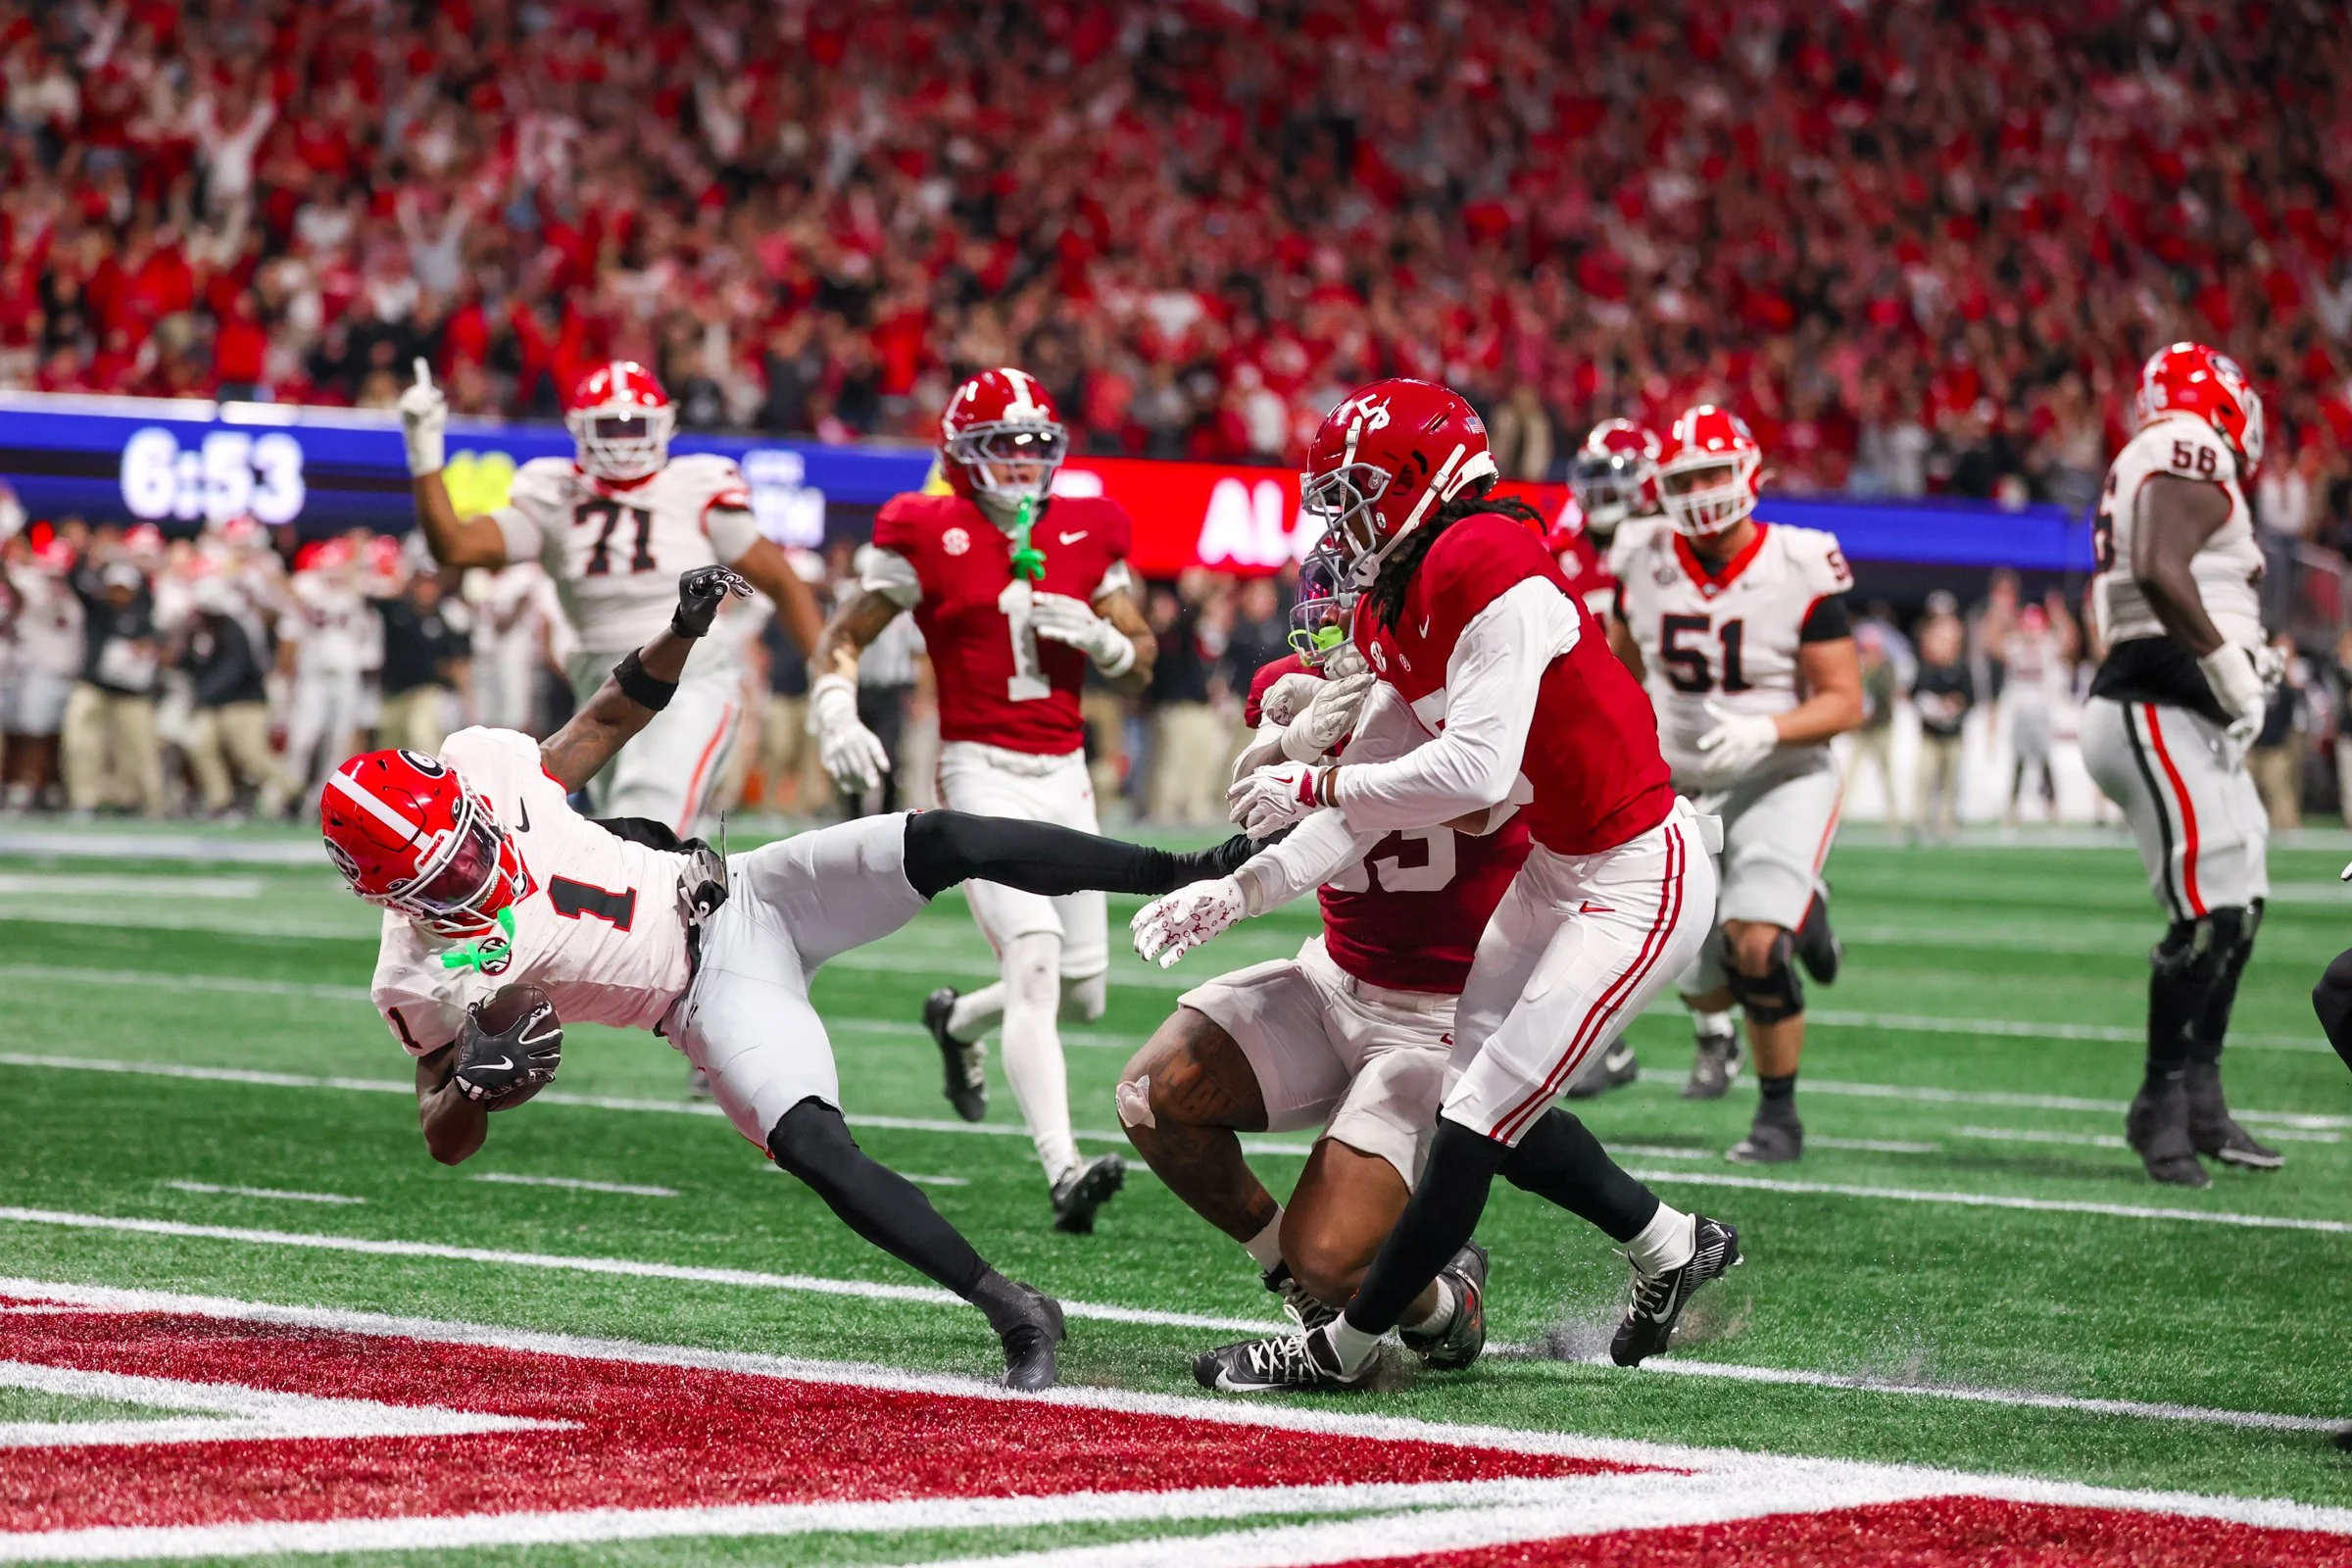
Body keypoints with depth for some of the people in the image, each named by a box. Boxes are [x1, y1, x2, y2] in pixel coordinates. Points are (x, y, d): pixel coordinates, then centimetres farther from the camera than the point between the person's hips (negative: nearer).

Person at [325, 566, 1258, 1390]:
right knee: (812, 1147, -28)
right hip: (714, 994, -3)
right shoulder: (423, 975, -15)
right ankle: (1011, 1308, -17)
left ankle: (1196, 873, -8)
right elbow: (443, 1141, -4)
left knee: (946, 844, -17)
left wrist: (683, 631, -5)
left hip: (741, 898, 3)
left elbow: (609, 721, 10)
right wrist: (472, 1085, -27)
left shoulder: (480, 766, -9)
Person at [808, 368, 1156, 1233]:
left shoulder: (1085, 534, 7)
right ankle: (1064, 1171, -29)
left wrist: (1095, 635, -9)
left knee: (1083, 991, 8)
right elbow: (844, 635, 2)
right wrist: (835, 714, -16)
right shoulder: (930, 538, -5)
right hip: (983, 773, -5)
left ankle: (958, 1021, 41)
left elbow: (1141, 663, 13)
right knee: (1036, 959, -23)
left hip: (1066, 773, 5)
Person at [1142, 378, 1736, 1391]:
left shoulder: (1495, 576, -24)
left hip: (1637, 881, -10)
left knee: (1482, 1116, -6)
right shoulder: (1396, 606, 5)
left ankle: (1347, 1345, 3)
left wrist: (1314, 787, -20)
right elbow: (1367, 808, 9)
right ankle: (1670, 1248, 32)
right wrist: (1235, 891, 2)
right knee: (1488, 1097, 15)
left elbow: (1473, 774, -31)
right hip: (1556, 868, 10)